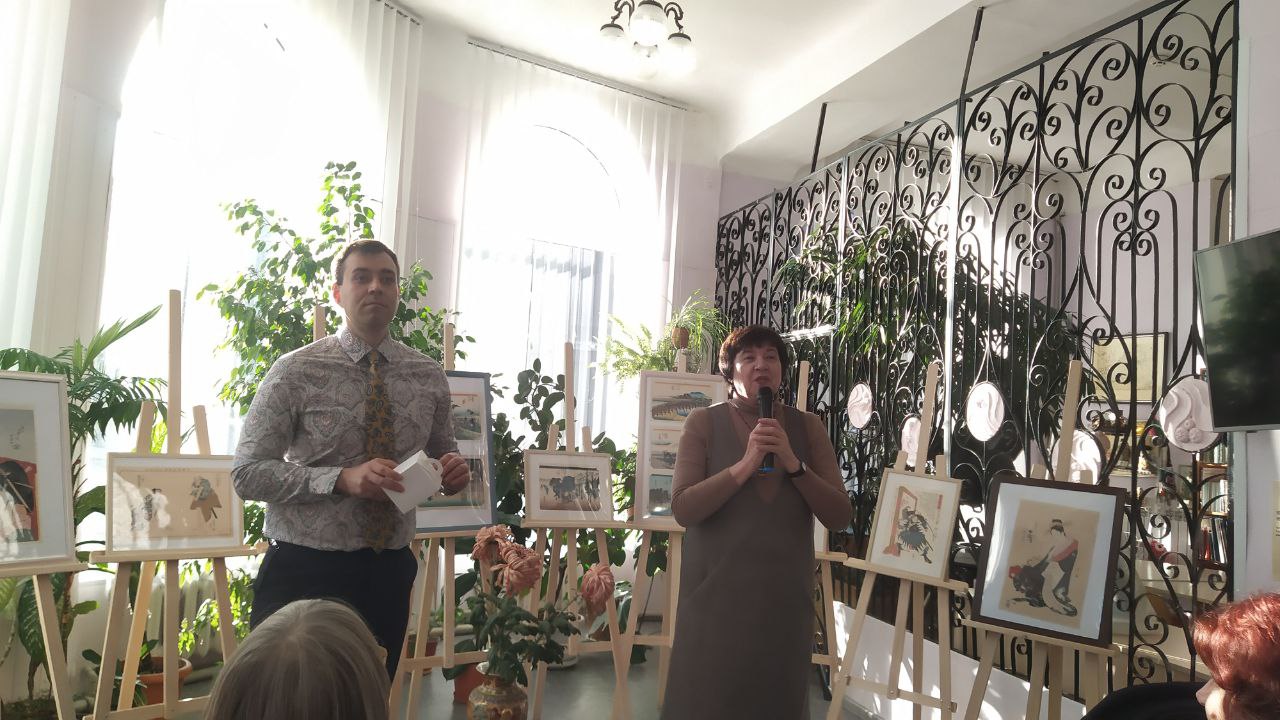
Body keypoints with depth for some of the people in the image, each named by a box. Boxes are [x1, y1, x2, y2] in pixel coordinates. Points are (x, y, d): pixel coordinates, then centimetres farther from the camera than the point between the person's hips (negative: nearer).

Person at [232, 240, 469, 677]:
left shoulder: (429, 376, 3)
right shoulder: (296, 371, -8)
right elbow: (247, 472, -10)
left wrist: (452, 471, -10)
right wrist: (341, 478, -24)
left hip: (389, 572, 4)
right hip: (305, 571, -3)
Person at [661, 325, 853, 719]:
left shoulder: (807, 427, 3)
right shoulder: (703, 423, -4)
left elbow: (840, 517, -2)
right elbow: (683, 509, -13)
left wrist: (793, 464, -15)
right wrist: (745, 465, -21)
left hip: (785, 595, 3)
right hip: (716, 594, -2)